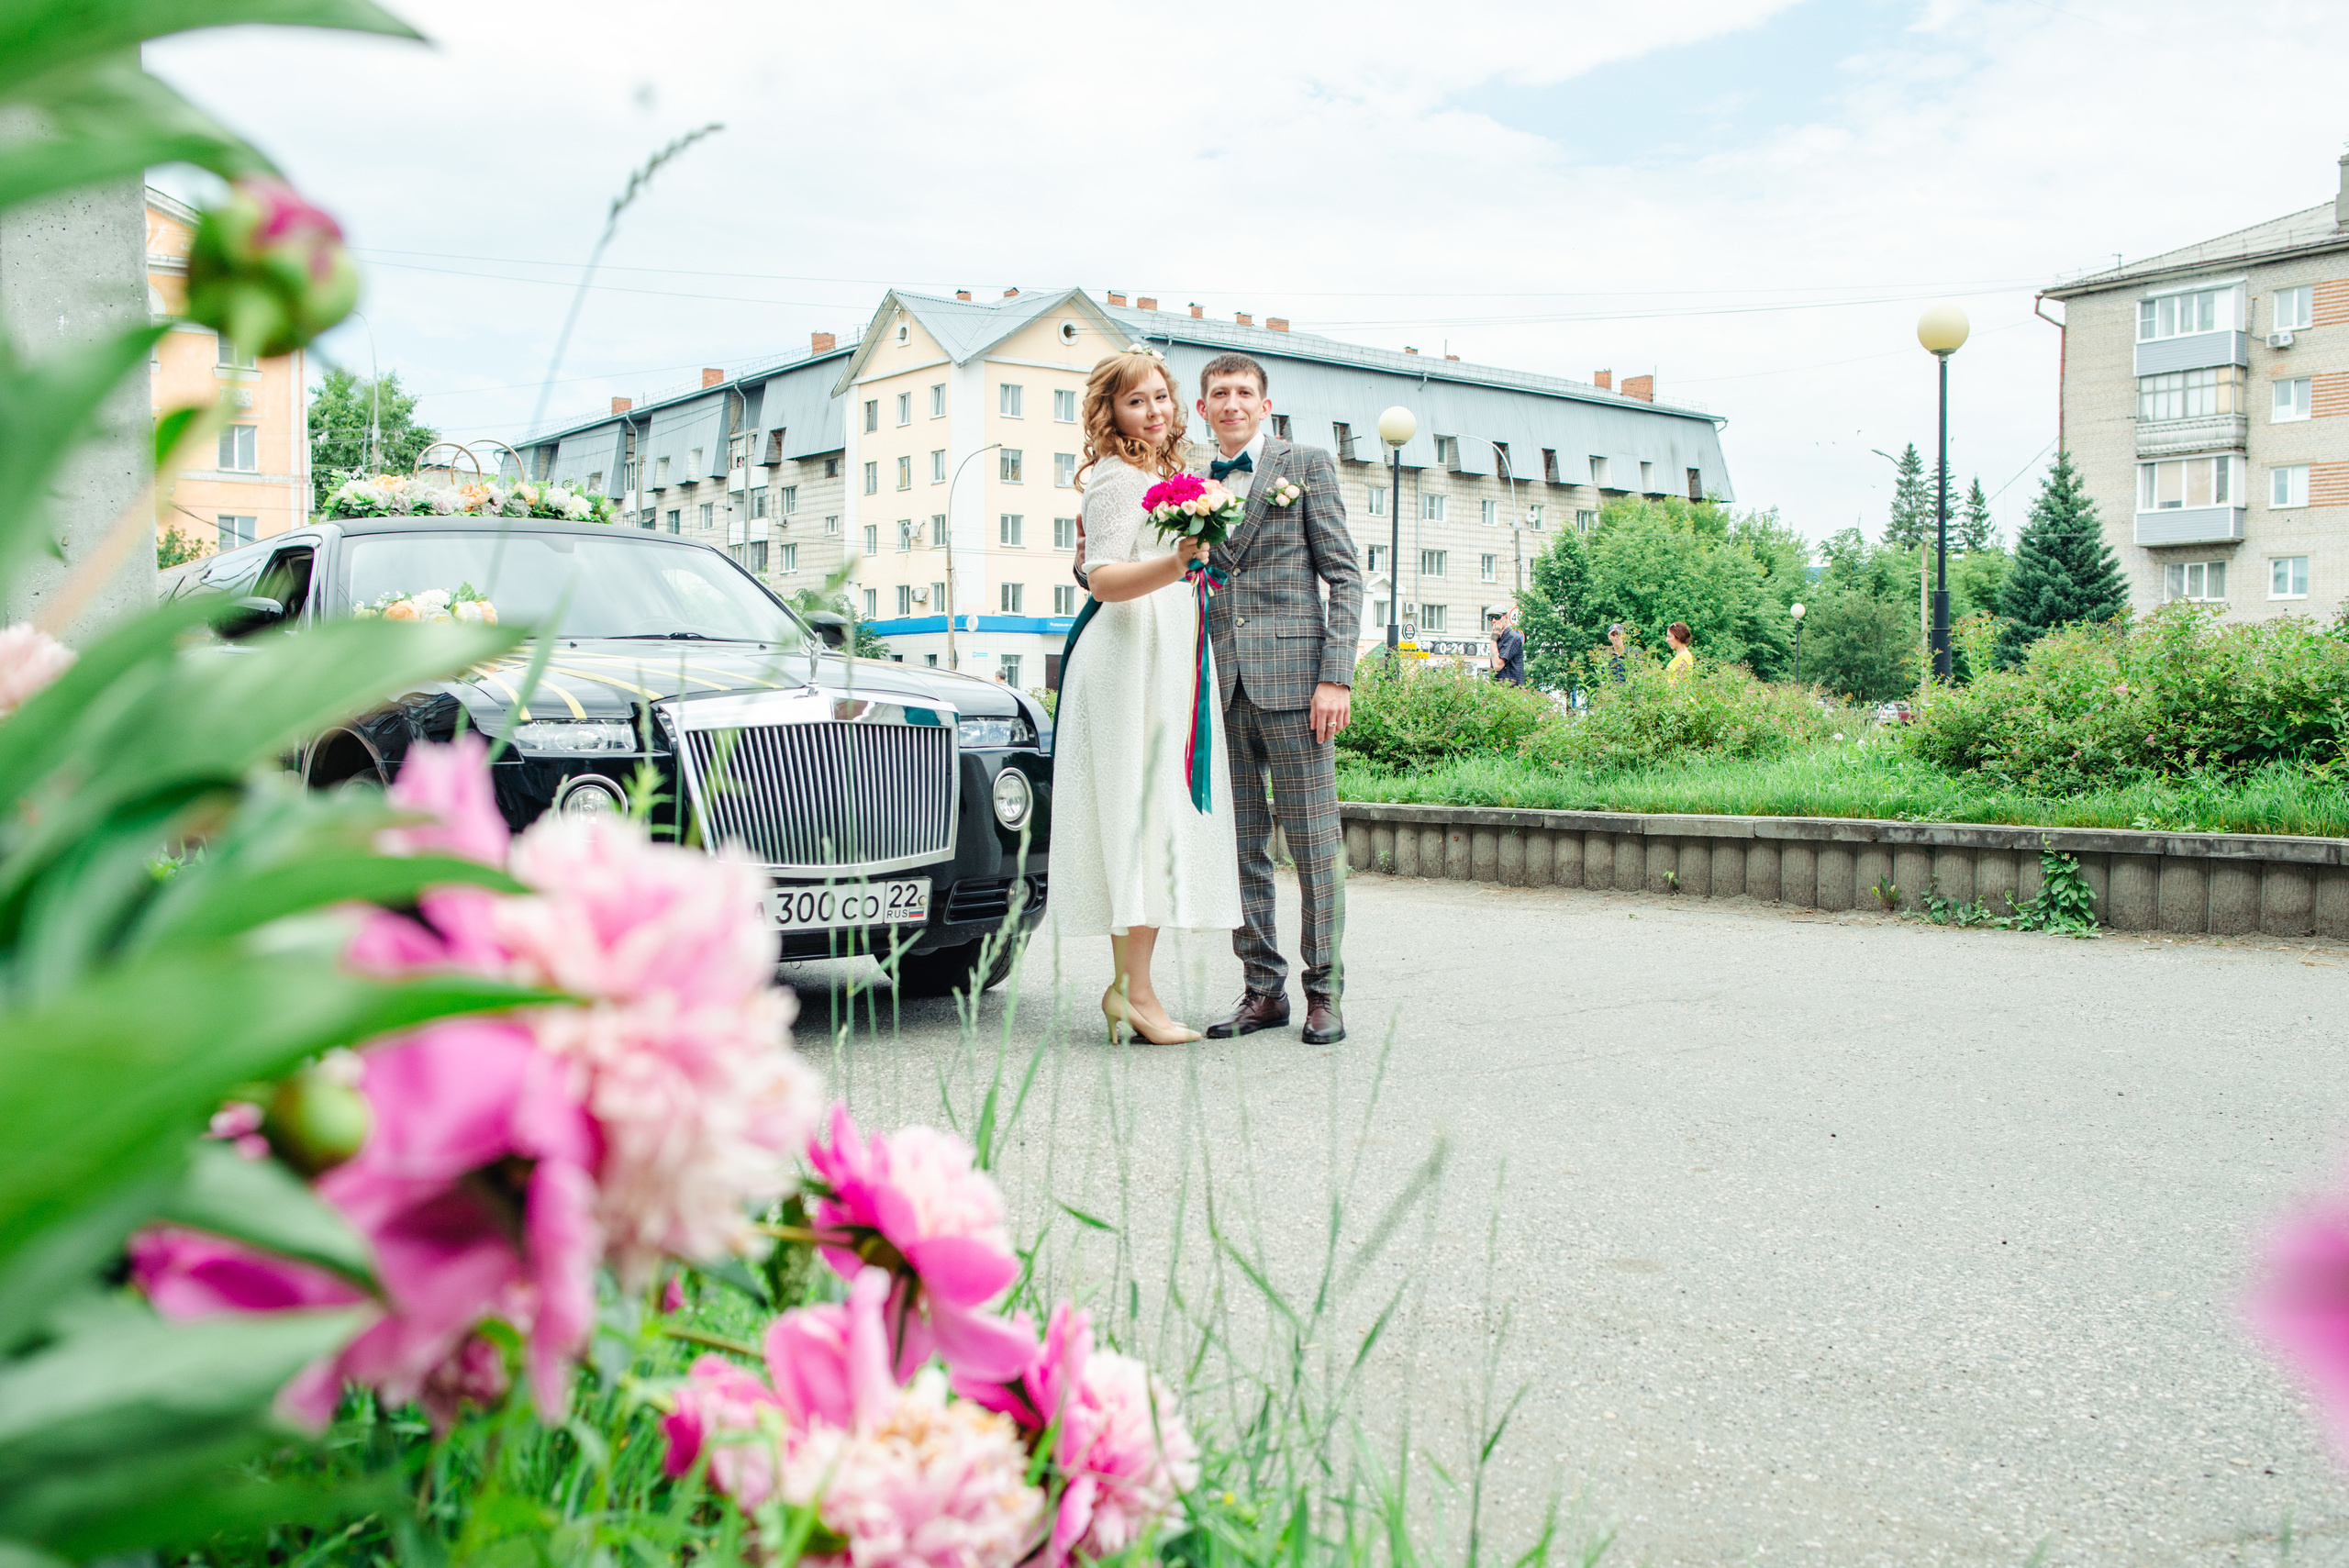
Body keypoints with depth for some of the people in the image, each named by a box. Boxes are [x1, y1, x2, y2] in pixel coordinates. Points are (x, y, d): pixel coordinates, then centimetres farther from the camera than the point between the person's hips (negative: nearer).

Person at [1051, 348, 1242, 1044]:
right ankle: (1134, 989, -10)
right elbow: (1103, 580, -18)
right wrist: (1176, 563, -32)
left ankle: (1126, 986, 7)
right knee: (1142, 811, -12)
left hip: (1169, 652, 10)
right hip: (1132, 654, -10)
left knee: (1156, 816, 5)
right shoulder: (1116, 476, -7)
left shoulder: (1164, 474, 22)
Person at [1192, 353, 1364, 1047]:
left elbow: (1344, 577, 0)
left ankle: (1325, 991, 7)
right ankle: (1264, 988, 15)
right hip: (1220, 683, 4)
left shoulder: (1308, 465, 6)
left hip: (1291, 677, -4)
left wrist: (1337, 676, -9)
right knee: (1241, 845, 6)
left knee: (1314, 841, -1)